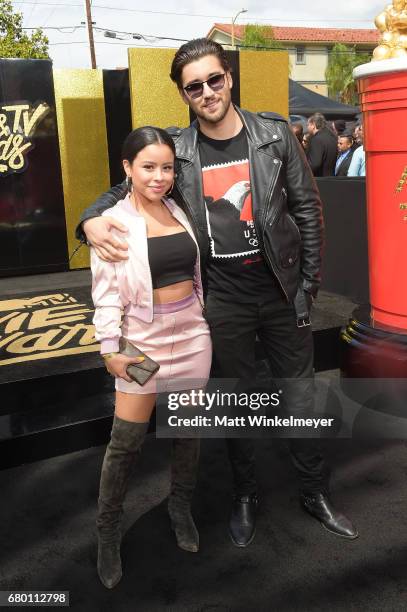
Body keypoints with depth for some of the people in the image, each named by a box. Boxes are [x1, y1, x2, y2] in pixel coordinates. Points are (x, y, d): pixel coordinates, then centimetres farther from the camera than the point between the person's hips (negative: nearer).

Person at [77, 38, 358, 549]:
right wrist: (92, 220, -16)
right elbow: (126, 190, 6)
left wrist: (308, 284, 0)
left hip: (282, 290, 1)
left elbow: (307, 210, 1)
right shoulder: (177, 151, -4)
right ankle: (245, 495, 35)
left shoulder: (274, 134, -4)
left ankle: (315, 492, 33)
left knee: (300, 394, 12)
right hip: (224, 298, 0)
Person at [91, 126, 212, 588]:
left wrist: (201, 317, 15)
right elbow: (105, 291, -10)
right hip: (143, 337, -5)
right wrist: (110, 347, -13)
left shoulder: (178, 211, 6)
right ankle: (107, 532, 18)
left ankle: (180, 507, 34)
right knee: (126, 441, -1)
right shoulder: (114, 221, -9)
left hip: (191, 333, 5)